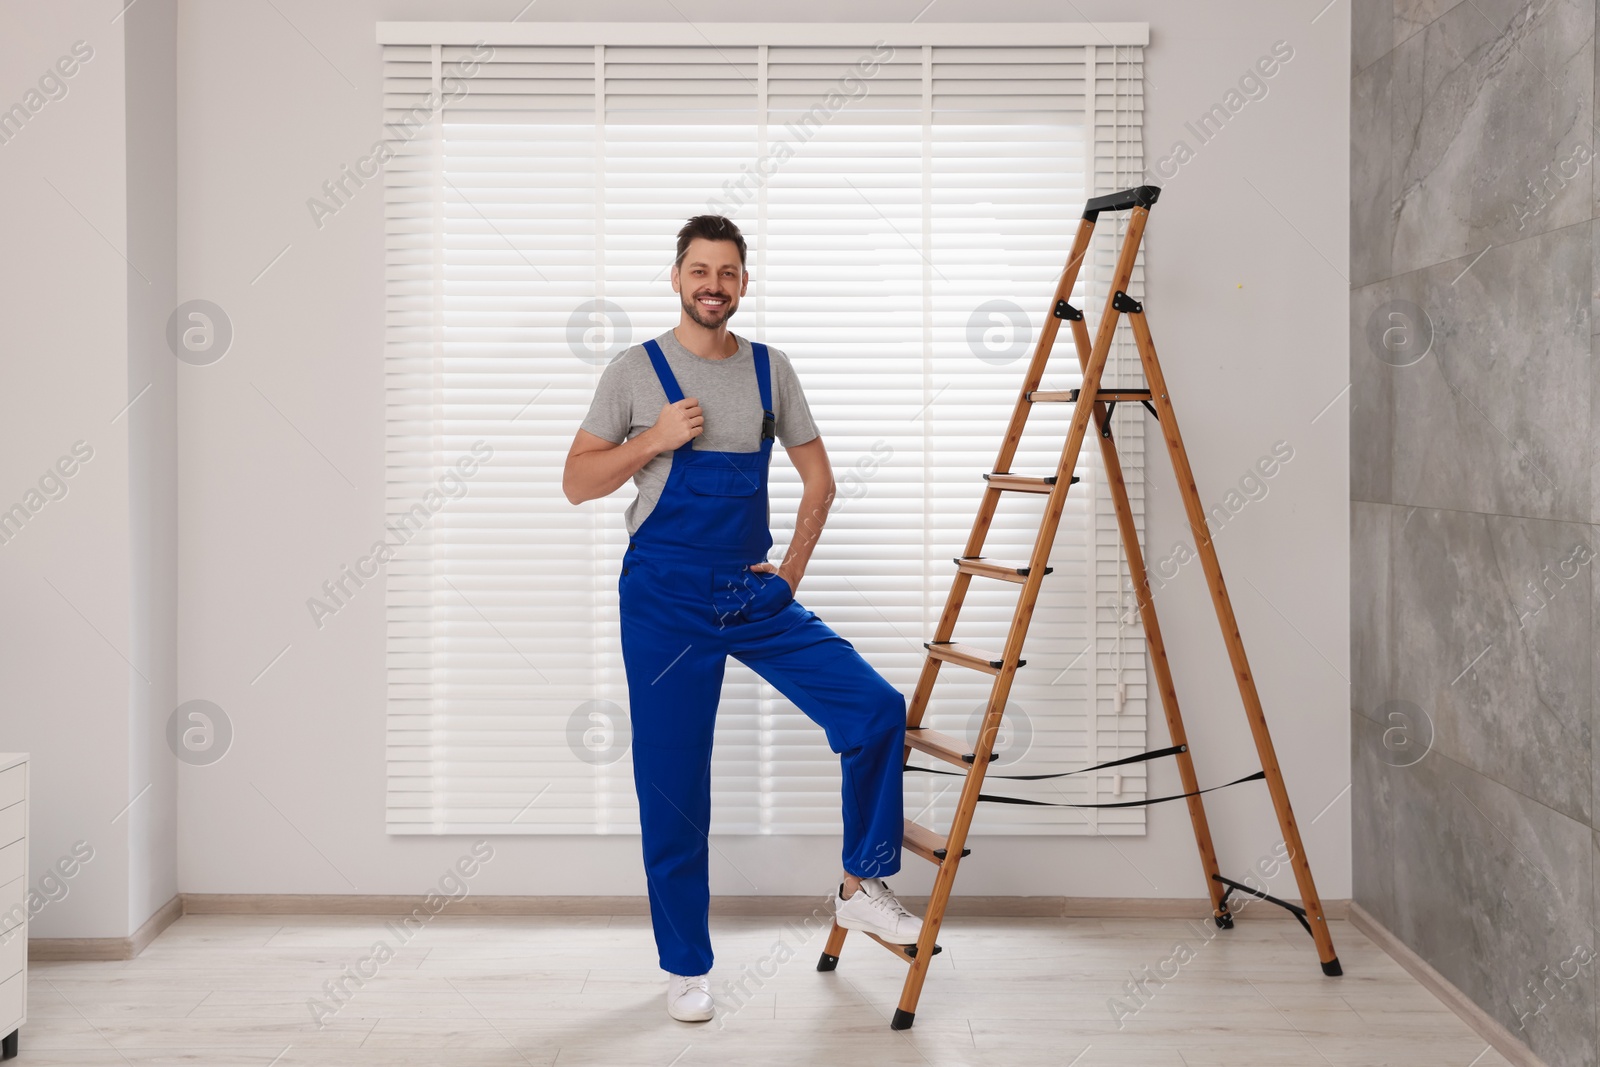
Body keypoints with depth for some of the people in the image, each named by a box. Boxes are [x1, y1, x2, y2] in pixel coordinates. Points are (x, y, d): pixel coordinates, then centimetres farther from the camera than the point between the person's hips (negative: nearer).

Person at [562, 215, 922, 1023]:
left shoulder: (770, 370, 8)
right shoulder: (636, 371, -1)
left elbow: (818, 477, 14)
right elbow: (577, 483, -1)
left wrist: (794, 567, 3)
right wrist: (654, 439, -14)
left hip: (755, 594, 3)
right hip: (665, 598, -3)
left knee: (876, 707, -11)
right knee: (673, 785, 2)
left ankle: (860, 888, 7)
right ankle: (685, 966, 19)